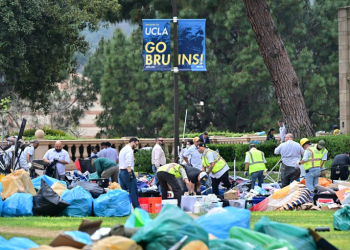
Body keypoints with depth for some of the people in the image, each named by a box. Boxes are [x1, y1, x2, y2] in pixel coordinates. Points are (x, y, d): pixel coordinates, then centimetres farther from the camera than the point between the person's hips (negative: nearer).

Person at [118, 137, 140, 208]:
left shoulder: (123, 149, 20)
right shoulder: (129, 150, -11)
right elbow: (128, 163, -21)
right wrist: (130, 174, -25)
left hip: (121, 171, 10)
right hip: (127, 172, -10)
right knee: (133, 192, -7)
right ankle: (137, 207, -7)